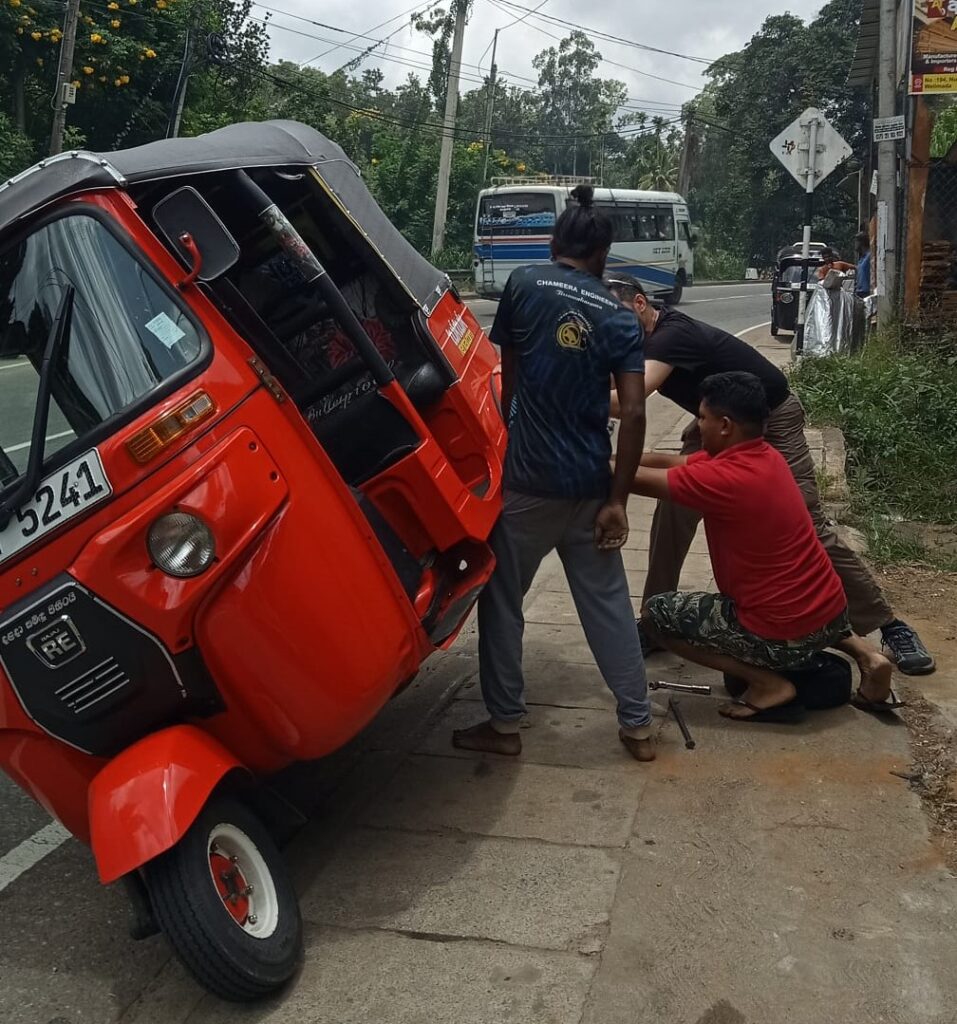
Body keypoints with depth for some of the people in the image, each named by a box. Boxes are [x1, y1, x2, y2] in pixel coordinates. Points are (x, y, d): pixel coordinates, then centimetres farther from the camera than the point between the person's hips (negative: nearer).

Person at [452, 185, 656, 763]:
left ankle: (504, 725, 16)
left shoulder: (524, 285, -1)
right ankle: (639, 726, 19)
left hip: (525, 477, -3)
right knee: (608, 603, 12)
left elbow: (507, 377, 9)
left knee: (503, 599, 10)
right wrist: (618, 499, -2)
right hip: (590, 484, 3)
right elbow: (633, 413, -5)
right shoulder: (620, 317, 4)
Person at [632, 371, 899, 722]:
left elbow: (638, 480, -14)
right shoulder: (763, 456, 4)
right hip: (832, 613, 8)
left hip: (787, 636, -8)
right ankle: (864, 654, 16)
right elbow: (672, 462, 12)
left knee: (656, 612, 2)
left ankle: (769, 684, -1)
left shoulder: (725, 479, -22)